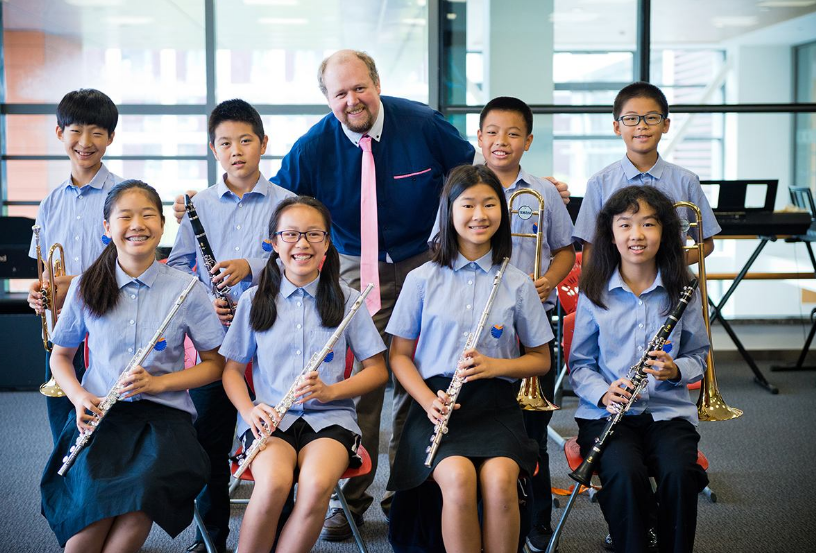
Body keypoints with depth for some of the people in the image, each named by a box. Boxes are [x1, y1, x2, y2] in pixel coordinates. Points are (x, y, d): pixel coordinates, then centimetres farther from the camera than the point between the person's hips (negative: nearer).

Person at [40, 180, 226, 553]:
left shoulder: (186, 290, 1)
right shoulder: (86, 287, 7)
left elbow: (215, 364, 7)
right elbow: (60, 356, 18)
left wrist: (158, 382, -9)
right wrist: (79, 397, -3)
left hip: (163, 414, -1)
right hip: (100, 414, 1)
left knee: (146, 487, -33)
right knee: (94, 499, -30)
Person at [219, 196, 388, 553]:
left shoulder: (345, 299, 7)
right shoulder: (254, 300, 9)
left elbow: (378, 370, 8)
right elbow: (233, 369, 12)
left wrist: (331, 391, -10)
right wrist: (249, 410, -9)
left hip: (329, 417, 0)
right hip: (269, 417, 0)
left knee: (317, 484, -34)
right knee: (273, 483, -33)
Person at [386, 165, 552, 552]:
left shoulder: (517, 284, 8)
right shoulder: (422, 279, 6)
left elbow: (541, 360, 14)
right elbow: (400, 355, 9)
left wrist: (496, 365, -7)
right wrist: (428, 401, -10)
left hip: (496, 404, 1)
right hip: (438, 402, -1)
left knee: (499, 478, -30)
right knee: (458, 477, -31)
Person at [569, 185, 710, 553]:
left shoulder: (681, 291, 6)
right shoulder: (594, 292, 3)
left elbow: (698, 356, 14)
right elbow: (580, 364, 6)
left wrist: (676, 370, -9)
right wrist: (604, 393, -14)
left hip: (668, 411, 1)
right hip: (607, 412, -1)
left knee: (679, 473, -29)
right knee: (626, 473, -31)